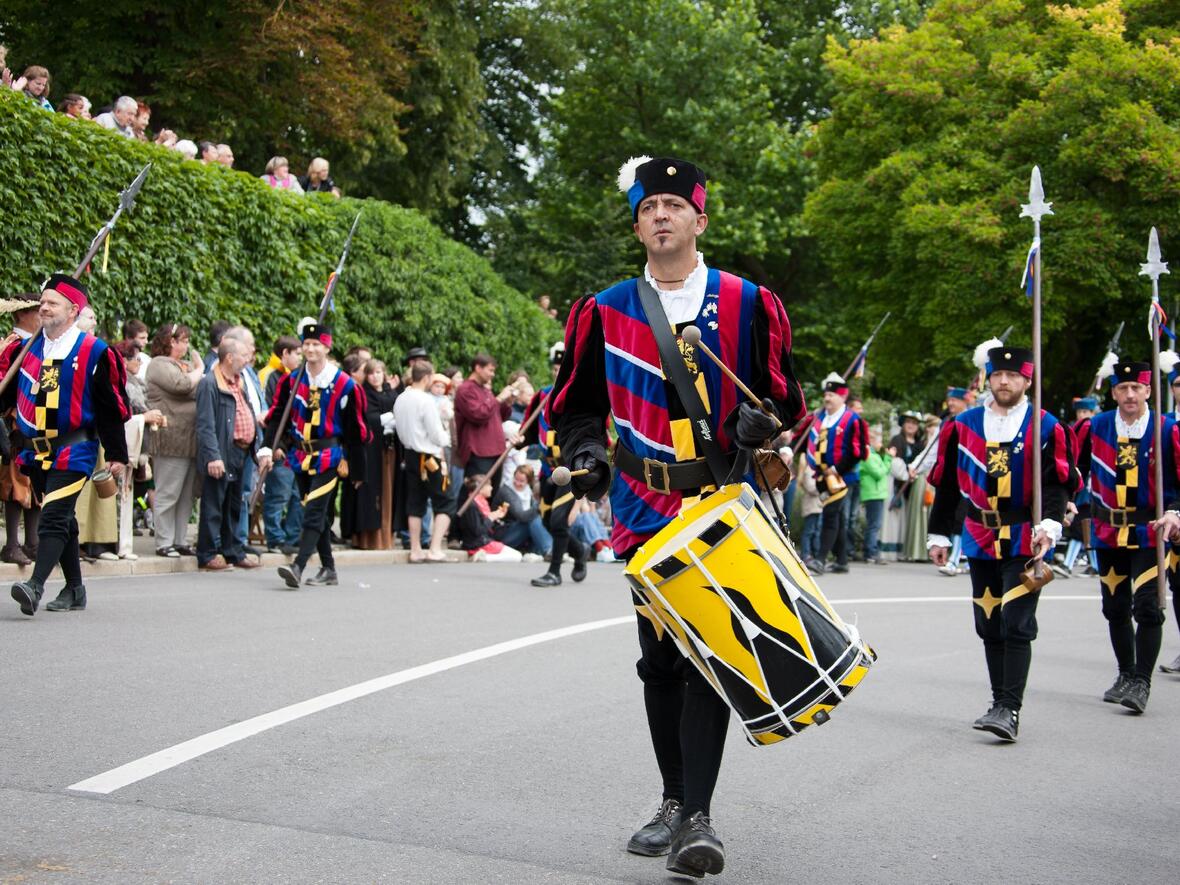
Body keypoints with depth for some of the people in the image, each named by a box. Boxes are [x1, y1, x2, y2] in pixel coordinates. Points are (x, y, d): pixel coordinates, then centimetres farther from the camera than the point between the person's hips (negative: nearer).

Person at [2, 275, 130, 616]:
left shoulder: (94, 353, -6)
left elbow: (111, 409, -5)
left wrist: (117, 455, -5)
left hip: (74, 450, -6)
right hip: (36, 450, 6)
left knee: (53, 518, -17)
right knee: (62, 520, 14)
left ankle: (36, 586, -26)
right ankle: (74, 590, 24)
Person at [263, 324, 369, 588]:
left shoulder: (344, 385, -7)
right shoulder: (292, 381, 5)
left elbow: (355, 428, -3)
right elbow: (277, 415, 8)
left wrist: (356, 467, -2)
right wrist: (274, 445, -9)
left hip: (329, 458, -5)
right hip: (301, 456, 5)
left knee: (314, 511, -15)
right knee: (316, 513, 12)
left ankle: (298, 567, -23)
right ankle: (329, 569, 22)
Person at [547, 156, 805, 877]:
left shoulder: (749, 304, 2)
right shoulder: (605, 313, 7)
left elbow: (787, 398, 6)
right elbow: (576, 403, 14)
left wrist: (761, 421, -15)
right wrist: (585, 451, -6)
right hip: (645, 511, 3)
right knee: (660, 661, 9)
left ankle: (699, 817, -8)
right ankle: (675, 803, 23)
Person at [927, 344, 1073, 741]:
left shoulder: (1046, 428, -1)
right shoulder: (962, 426, 8)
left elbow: (1056, 484, -6)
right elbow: (946, 484, 11)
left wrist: (1049, 525, -22)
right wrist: (938, 535, 10)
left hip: (1025, 542, -4)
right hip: (980, 540, 4)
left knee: (1016, 624, -9)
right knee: (989, 626, 10)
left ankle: (1010, 710, -8)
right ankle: (1001, 704, 21)